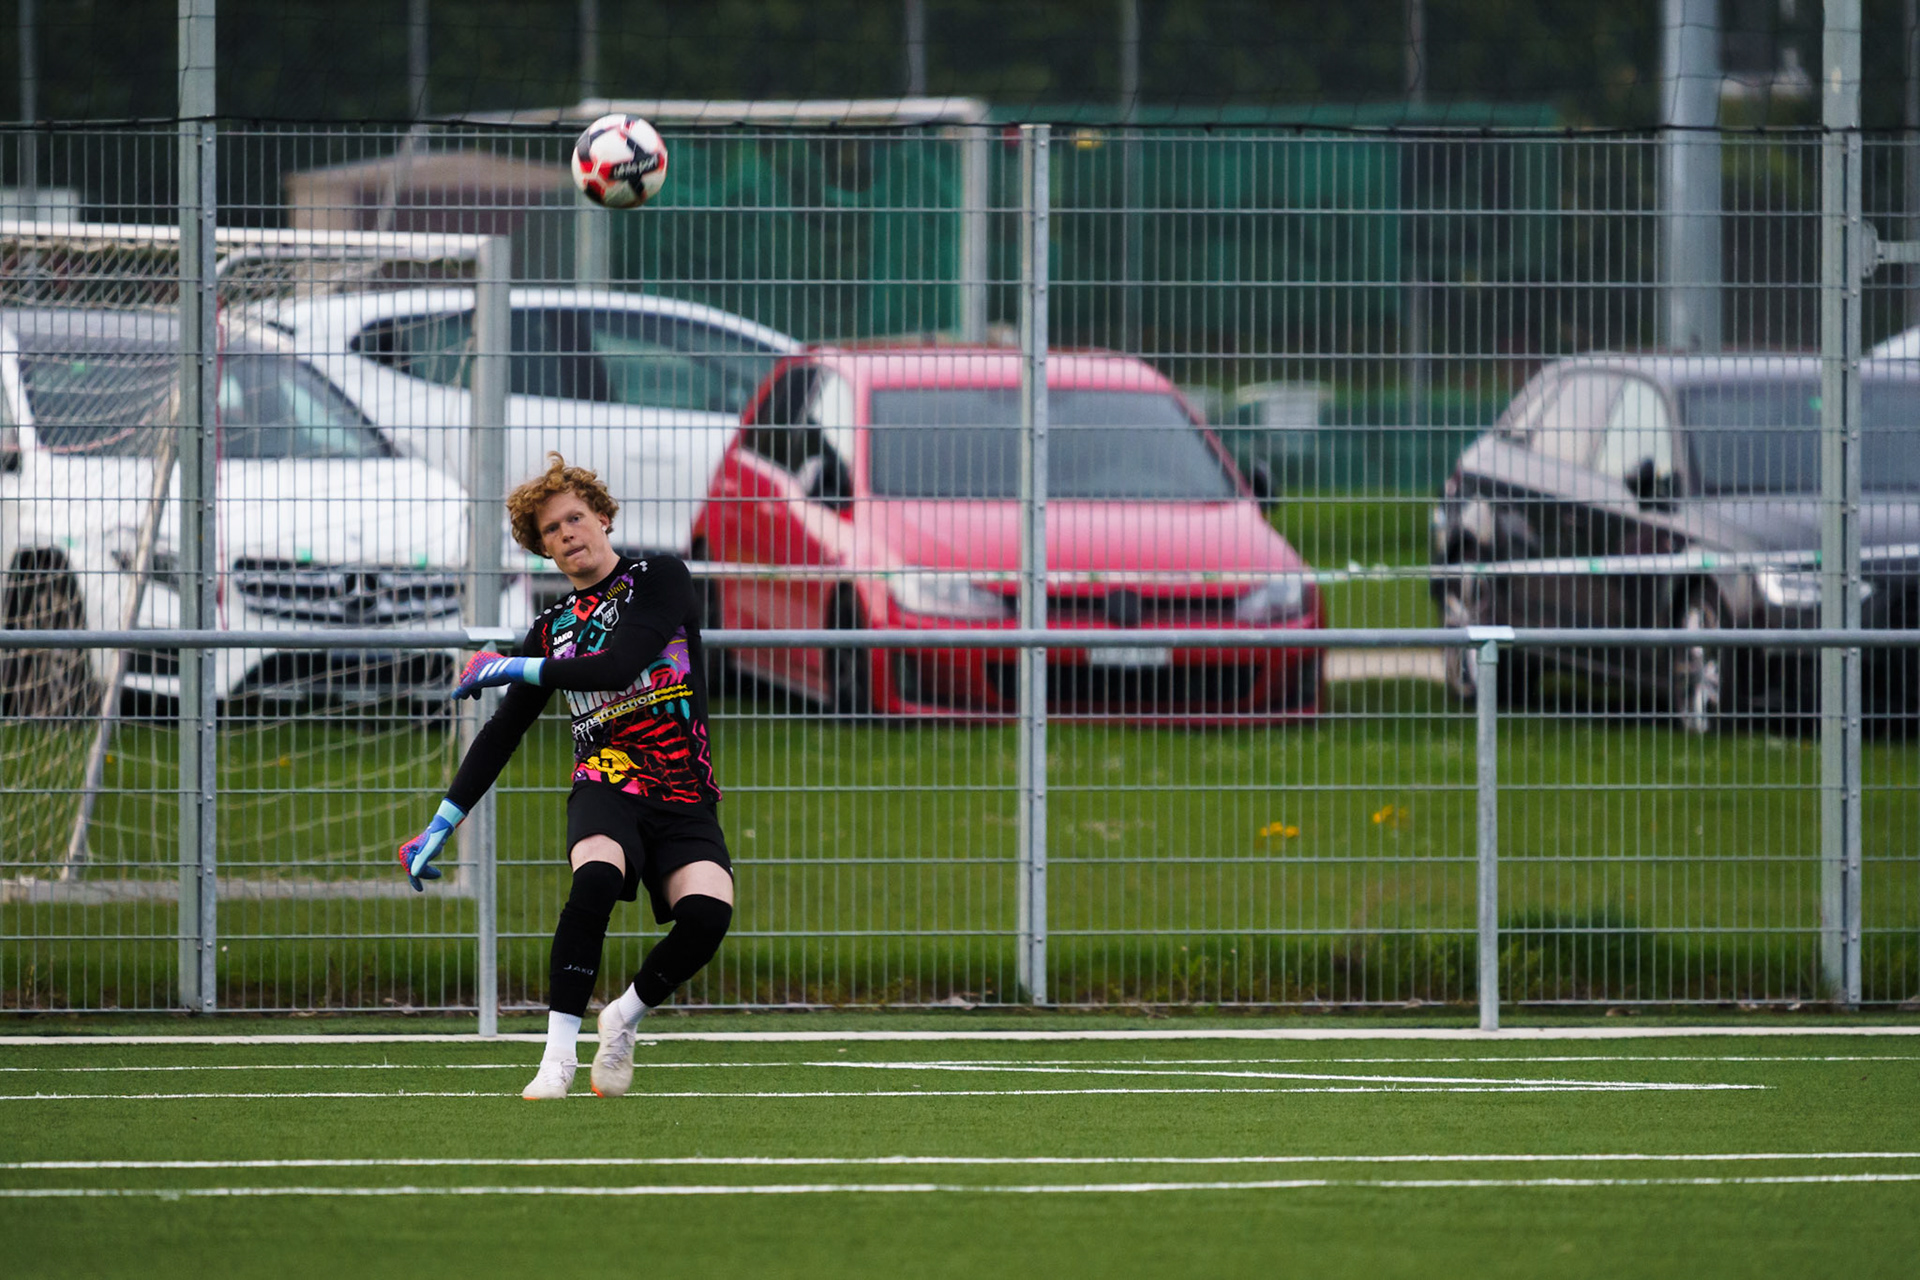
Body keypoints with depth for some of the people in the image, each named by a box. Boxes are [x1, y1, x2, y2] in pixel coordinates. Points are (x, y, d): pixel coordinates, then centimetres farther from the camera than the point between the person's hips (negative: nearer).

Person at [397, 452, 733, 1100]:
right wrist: (440, 825, 14)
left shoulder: (660, 580, 3)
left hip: (684, 797, -1)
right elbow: (502, 733, 19)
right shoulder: (553, 627, 15)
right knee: (596, 877, -33)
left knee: (707, 912, -27)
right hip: (605, 787, 1)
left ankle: (624, 1017, 0)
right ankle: (558, 1053, -29)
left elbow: (621, 665, -14)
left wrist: (515, 668, -9)